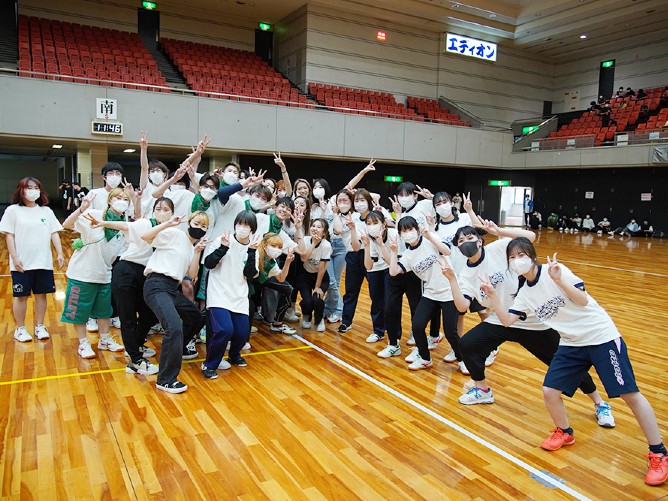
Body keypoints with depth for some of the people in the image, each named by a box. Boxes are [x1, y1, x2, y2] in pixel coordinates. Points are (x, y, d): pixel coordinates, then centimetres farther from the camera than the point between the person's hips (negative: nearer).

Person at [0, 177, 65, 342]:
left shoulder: (46, 211, 9)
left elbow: (54, 233, 7)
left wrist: (60, 253, -2)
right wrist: (14, 258, -11)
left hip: (43, 262, 3)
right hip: (22, 263, -3)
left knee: (41, 294, 8)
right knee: (21, 296, 5)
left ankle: (39, 326, 20)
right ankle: (20, 329, 18)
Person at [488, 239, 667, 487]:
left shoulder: (555, 271, -13)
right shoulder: (524, 292, 4)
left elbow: (582, 300, -19)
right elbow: (507, 320, -1)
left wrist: (559, 280, -32)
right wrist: (492, 295, -10)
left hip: (601, 335, -5)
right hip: (571, 344, 6)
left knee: (629, 394, -6)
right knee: (549, 391, -3)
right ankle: (564, 432, 26)